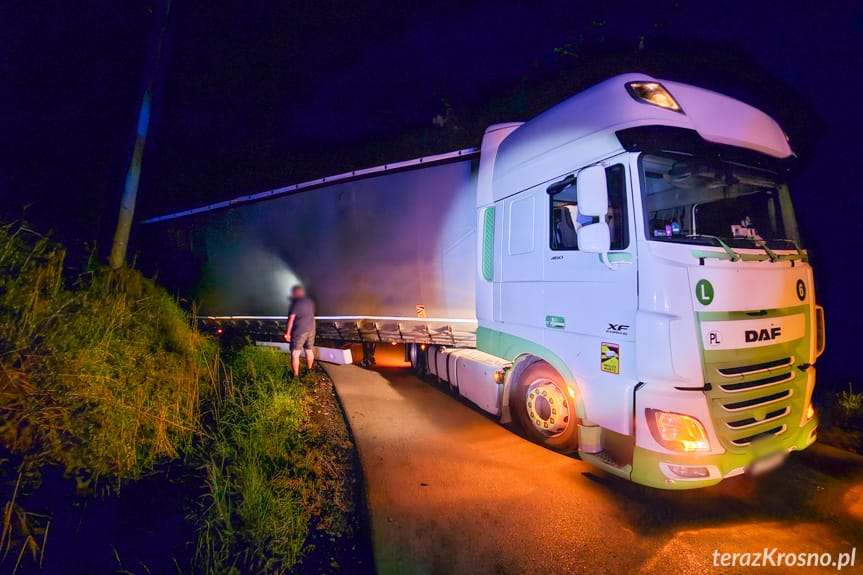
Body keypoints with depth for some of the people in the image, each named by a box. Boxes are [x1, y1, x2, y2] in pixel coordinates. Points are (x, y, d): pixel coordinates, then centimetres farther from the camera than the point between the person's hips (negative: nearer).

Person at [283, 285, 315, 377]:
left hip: (299, 331, -7)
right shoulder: (310, 301, 7)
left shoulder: (296, 303, -12)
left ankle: (295, 375, 0)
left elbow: (291, 319, -14)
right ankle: (309, 370, 33)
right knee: (309, 351, 18)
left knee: (295, 354, -1)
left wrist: (287, 333, -11)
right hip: (311, 329, 7)